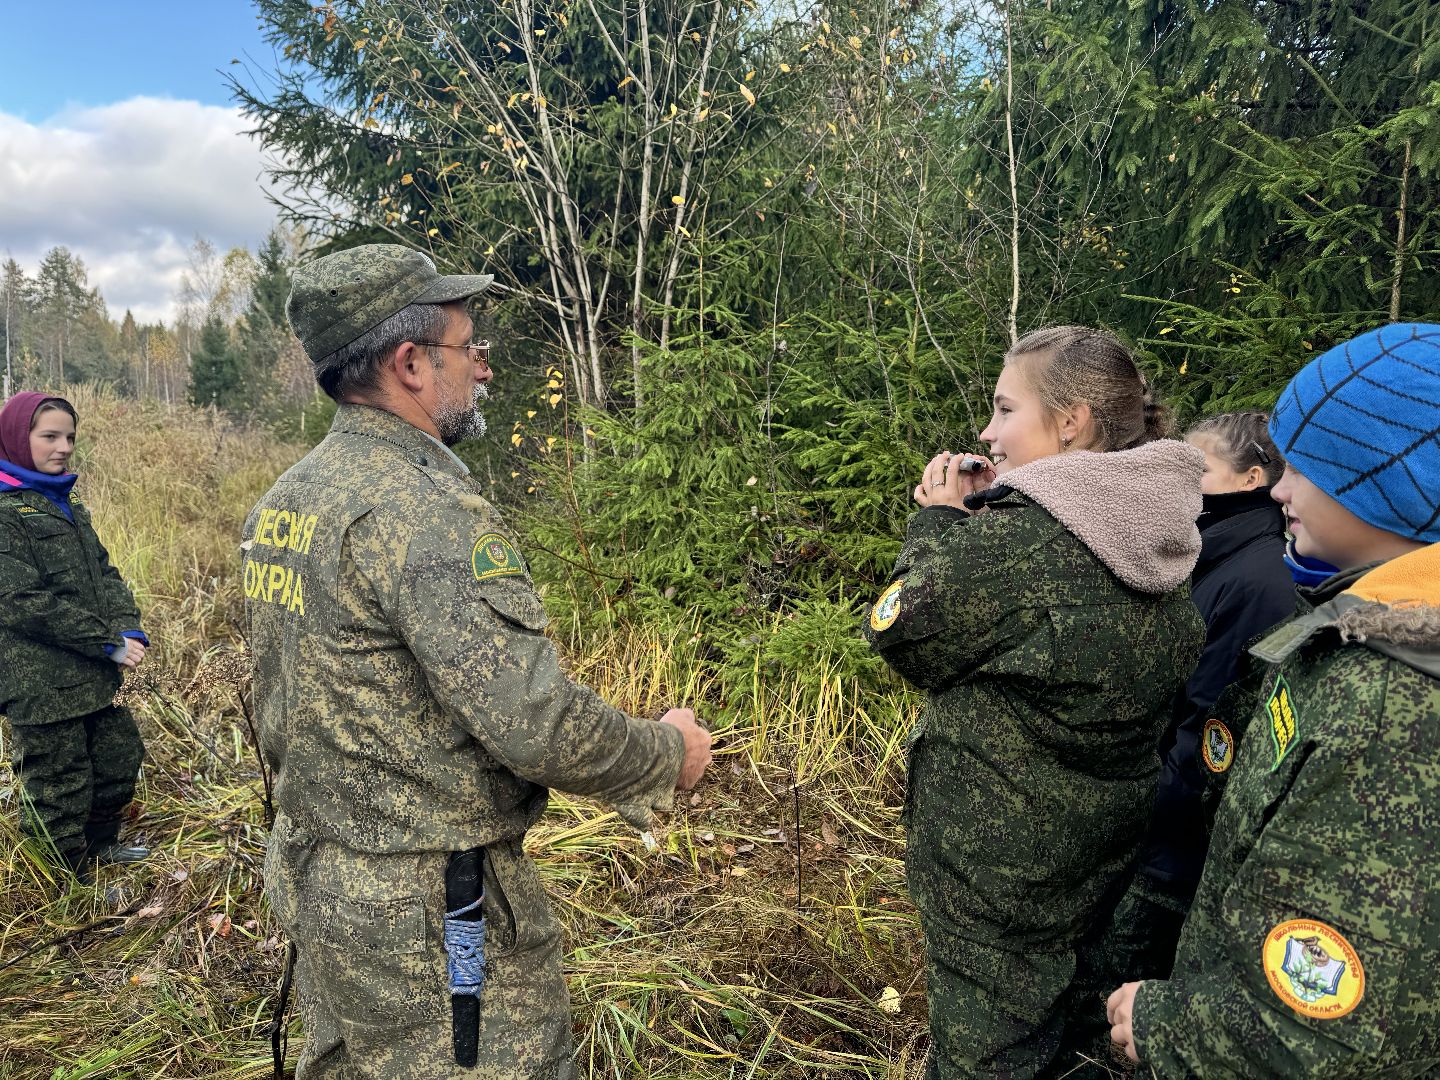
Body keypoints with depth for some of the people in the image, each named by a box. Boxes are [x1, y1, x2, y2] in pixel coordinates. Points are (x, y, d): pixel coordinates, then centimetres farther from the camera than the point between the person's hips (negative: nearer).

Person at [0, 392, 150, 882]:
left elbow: (105, 572, 10)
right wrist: (109, 644, -19)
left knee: (121, 756, 20)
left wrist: (129, 629, -8)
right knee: (58, 790, 6)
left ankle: (100, 844, 42)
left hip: (93, 675, 8)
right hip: (40, 685, -8)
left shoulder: (65, 504, 12)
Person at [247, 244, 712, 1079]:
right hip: (431, 917, -9)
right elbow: (538, 724, -29)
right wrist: (669, 754, -12)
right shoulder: (426, 511, -26)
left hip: (314, 880, 9)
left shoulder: (281, 503, 4)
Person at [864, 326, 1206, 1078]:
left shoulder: (1023, 535, -27)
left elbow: (900, 631, -17)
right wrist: (980, 516, 1)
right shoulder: (1148, 530, 1)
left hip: (997, 860, -8)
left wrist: (939, 521, -7)